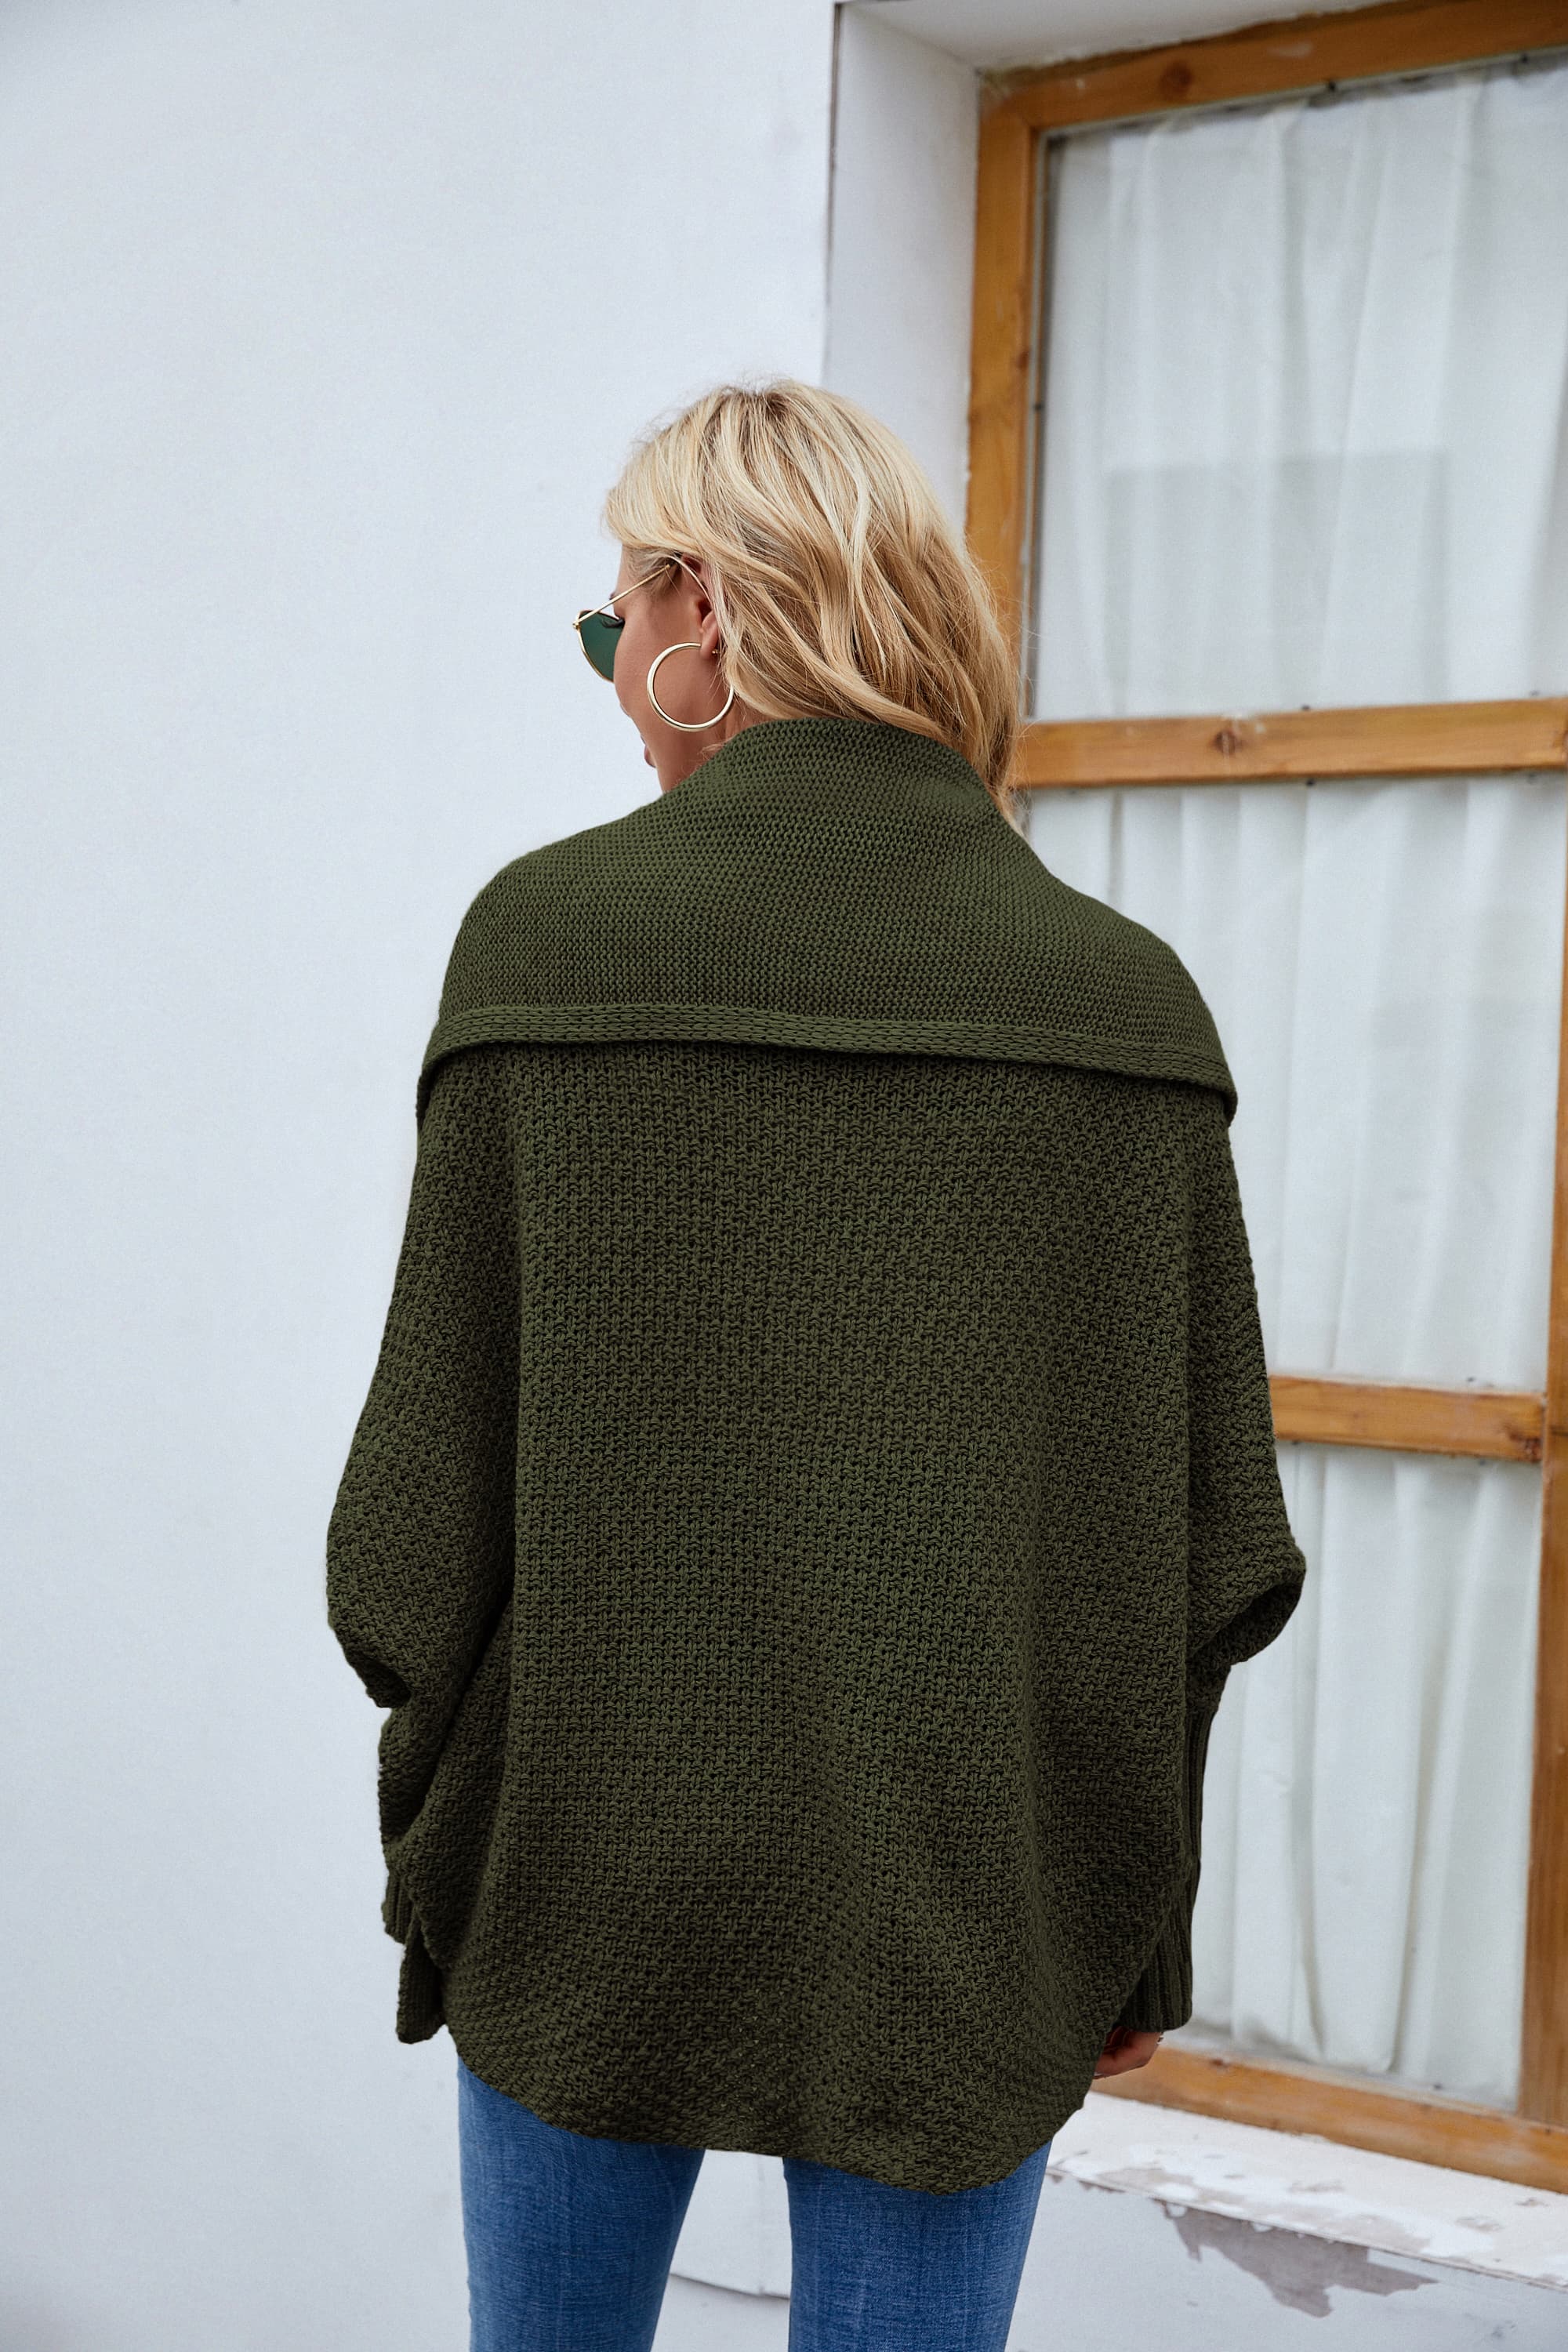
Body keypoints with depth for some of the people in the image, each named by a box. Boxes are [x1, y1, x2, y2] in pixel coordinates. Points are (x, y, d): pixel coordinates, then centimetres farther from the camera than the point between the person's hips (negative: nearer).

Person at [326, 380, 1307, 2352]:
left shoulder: (552, 935, -10)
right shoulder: (1128, 996, -4)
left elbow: (428, 1485, -9)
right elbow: (1221, 1541, -1)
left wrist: (438, 1824, 6)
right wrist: (1138, 1919, 11)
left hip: (591, 1889, -1)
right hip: (977, 1924, 2)